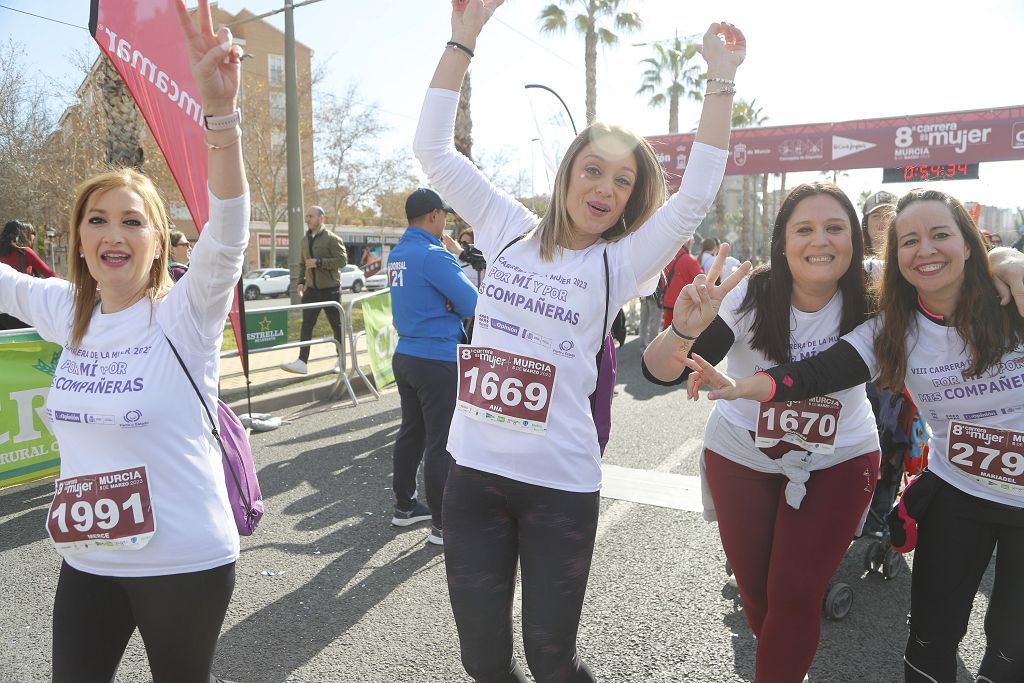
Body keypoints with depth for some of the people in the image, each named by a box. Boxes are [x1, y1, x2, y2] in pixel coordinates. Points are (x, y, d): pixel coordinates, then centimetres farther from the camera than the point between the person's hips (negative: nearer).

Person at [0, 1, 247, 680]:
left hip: (185, 561, -5)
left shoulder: (185, 314, -15)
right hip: (87, 560, 5)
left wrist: (222, 113, -43)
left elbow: (228, 234, -31)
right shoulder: (67, 312, 2)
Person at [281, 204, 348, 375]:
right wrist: (300, 282, 8)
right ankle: (302, 362, -9)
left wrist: (319, 262, -22)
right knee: (307, 324, -5)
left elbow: (342, 260, -16)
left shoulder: (332, 238, -8)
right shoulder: (305, 240, 12)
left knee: (337, 325, 6)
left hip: (330, 290, -5)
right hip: (311, 290, 5)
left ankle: (341, 361, 20)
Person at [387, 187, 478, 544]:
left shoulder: (397, 254, 10)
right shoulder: (433, 254, -17)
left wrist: (445, 304, -1)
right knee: (441, 443, -2)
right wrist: (453, 306, 4)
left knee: (411, 433, 18)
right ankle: (442, 524, 5)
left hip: (405, 355, 9)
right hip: (437, 360, -9)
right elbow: (471, 303, -16)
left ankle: (404, 505, 30)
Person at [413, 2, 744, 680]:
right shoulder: (509, 231, 5)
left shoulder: (620, 263, -1)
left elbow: (698, 194, -13)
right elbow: (433, 147, 3)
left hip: (560, 483, -2)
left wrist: (722, 78, -12)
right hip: (475, 470, 3)